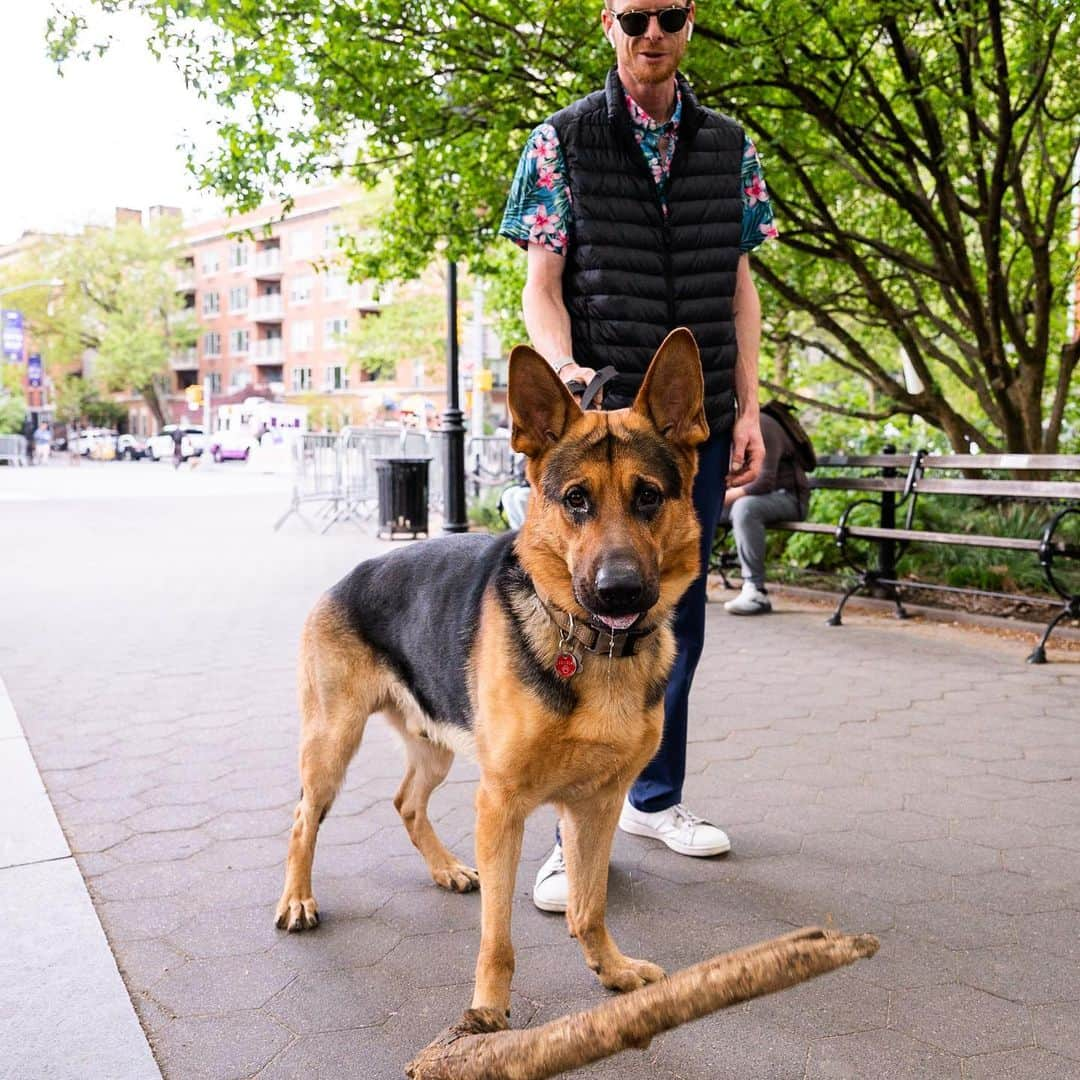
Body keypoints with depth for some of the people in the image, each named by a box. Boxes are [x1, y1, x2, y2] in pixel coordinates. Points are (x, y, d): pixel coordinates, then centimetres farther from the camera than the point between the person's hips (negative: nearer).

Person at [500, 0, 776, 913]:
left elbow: (738, 288, 11)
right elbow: (541, 288, -3)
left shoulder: (730, 147, 12)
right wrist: (567, 371, -22)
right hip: (600, 418, -4)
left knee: (678, 619, 12)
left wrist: (749, 409, 4)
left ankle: (656, 796, 29)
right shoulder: (563, 141, 1)